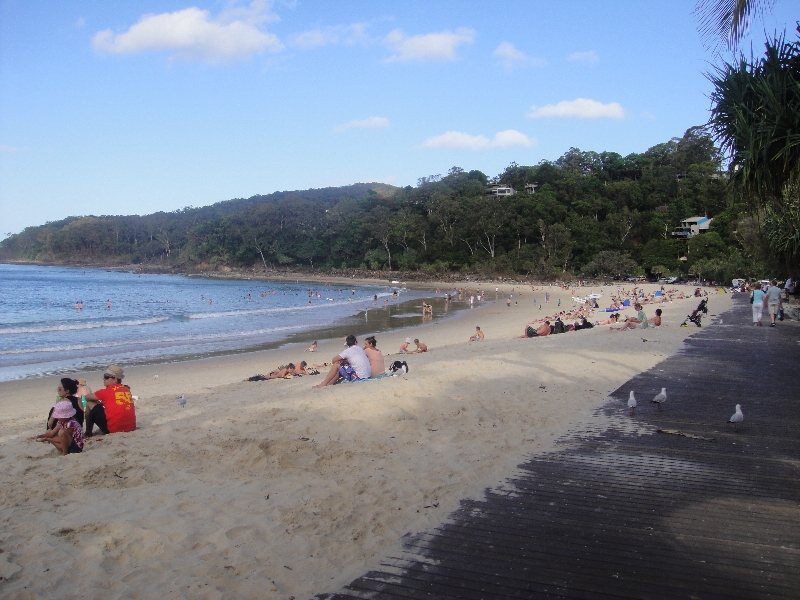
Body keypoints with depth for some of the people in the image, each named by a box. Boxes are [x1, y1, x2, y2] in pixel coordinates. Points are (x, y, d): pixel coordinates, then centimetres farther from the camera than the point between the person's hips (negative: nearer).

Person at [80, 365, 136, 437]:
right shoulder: (127, 390, 11)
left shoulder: (108, 391, -4)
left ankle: (88, 433, 18)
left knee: (90, 403, 8)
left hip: (112, 429, -6)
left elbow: (87, 397, 10)